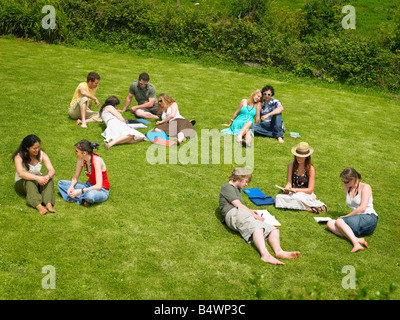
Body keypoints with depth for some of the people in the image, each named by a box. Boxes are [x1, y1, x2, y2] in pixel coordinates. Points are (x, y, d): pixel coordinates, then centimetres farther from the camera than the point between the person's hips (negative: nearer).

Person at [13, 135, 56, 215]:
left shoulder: (42, 154, -6)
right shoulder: (19, 156, -17)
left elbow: (52, 170, -15)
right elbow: (20, 173, -33)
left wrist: (47, 176, -40)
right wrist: (37, 178, -46)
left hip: (38, 184, 3)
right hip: (22, 184, -3)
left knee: (49, 179, -28)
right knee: (30, 181, -37)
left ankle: (49, 204, -46)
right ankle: (39, 206, -54)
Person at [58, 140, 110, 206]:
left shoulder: (96, 161, -27)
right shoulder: (81, 160, -7)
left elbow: (98, 186, -31)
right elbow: (75, 177, 6)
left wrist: (80, 191, -32)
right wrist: (71, 187, -16)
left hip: (101, 191, -7)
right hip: (89, 186, 8)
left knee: (90, 195, -43)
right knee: (61, 183, -1)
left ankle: (79, 197, -9)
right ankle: (83, 199, -14)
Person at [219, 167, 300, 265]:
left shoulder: (237, 189, 38)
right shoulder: (227, 187, 9)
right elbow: (238, 205, 1)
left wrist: (250, 211, 26)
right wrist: (254, 215, 4)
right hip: (233, 214, -9)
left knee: (273, 230, -13)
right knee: (257, 227, -39)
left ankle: (278, 251, -43)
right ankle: (265, 254, -63)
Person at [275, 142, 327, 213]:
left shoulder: (310, 168, -7)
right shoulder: (291, 165, 3)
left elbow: (310, 190, -9)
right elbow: (289, 183, 2)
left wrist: (295, 190, -22)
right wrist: (287, 189, -22)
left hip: (306, 194, -5)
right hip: (293, 194, 5)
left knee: (297, 197, -40)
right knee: (279, 198, -28)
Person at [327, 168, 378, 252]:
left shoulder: (365, 187, -5)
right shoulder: (346, 187, 15)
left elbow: (362, 208, -15)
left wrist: (346, 217, -11)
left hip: (369, 219, -7)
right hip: (357, 219, 7)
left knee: (339, 221, -28)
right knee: (330, 224, -19)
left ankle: (355, 243, -44)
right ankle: (358, 240, -36)